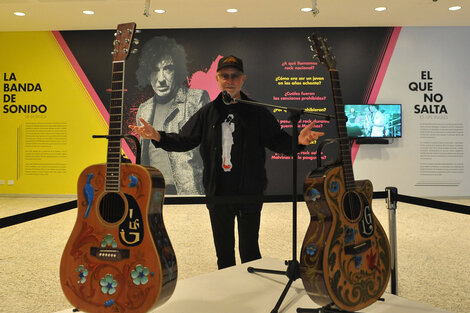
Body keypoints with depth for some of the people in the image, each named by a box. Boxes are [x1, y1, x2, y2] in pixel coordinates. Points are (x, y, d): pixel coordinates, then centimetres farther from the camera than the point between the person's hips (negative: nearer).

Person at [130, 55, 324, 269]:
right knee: (223, 251, 17)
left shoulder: (257, 112, -1)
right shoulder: (208, 113, 6)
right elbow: (184, 141, 6)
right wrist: (158, 137, -10)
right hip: (218, 194, 3)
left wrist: (297, 141, -25)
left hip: (250, 195, -3)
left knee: (249, 251, 7)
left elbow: (277, 141, -4)